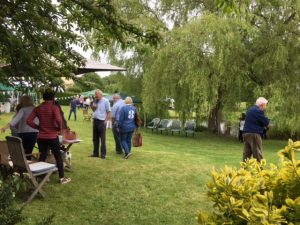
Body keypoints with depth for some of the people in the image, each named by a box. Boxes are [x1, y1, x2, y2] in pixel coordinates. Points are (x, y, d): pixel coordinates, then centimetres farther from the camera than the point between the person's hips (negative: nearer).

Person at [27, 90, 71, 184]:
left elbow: (29, 121, -2)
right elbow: (58, 120, -26)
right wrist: (59, 128, -9)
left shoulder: (38, 108, 4)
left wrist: (38, 127, 7)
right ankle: (62, 178, 13)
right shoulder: (54, 107, -11)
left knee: (42, 157, 15)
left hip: (41, 137, 4)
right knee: (58, 157, 8)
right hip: (52, 137, -4)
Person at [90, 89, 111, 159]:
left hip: (101, 121, -7)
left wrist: (106, 120, -14)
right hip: (95, 120, 7)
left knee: (102, 139, -1)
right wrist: (93, 107, -1)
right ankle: (95, 153, 22)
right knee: (95, 138, 12)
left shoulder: (105, 101, -7)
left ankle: (103, 154, 6)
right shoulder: (95, 101, 11)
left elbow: (109, 112, -8)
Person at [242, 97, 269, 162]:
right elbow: (266, 122, -11)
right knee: (258, 154, -4)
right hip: (254, 134, -9)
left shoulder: (250, 110, 18)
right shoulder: (259, 111, -11)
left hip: (246, 133, 9)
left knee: (246, 153, 9)